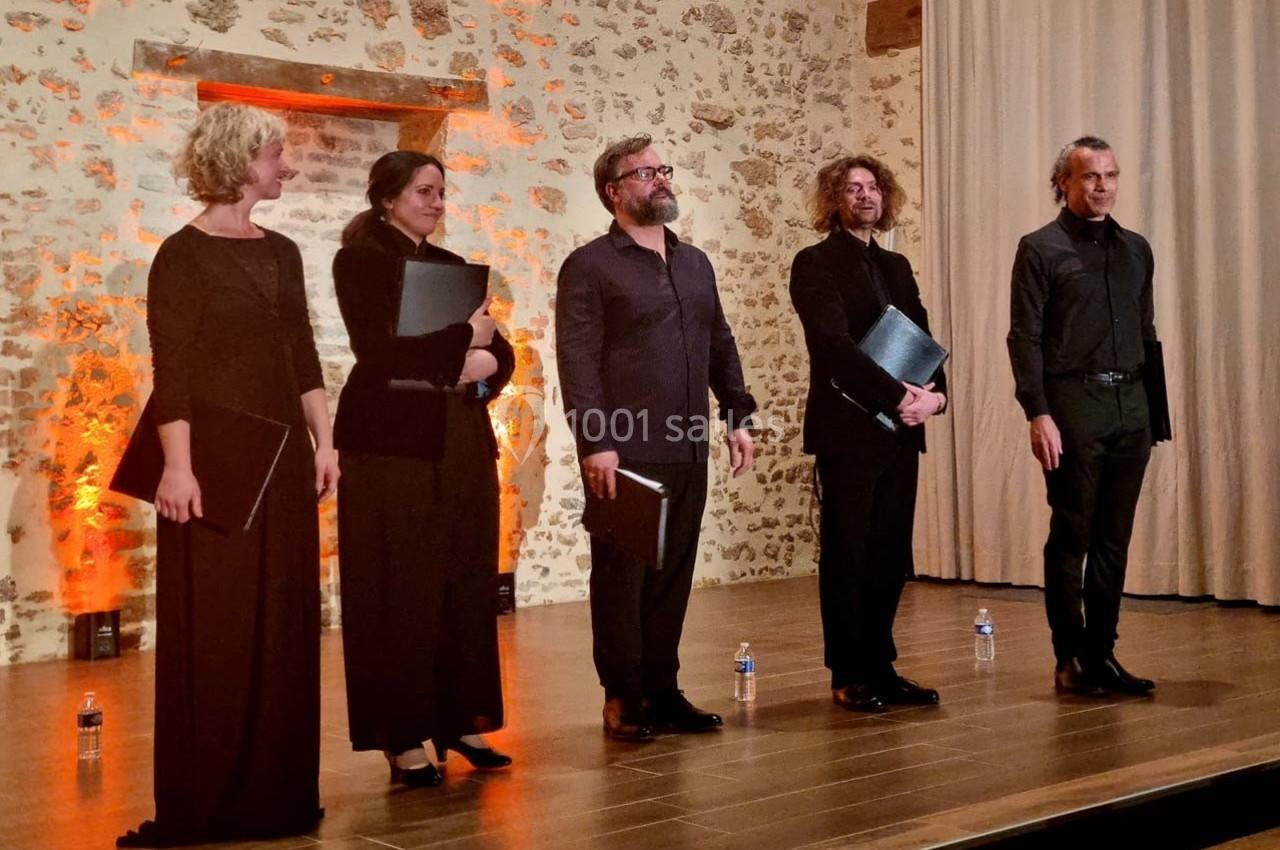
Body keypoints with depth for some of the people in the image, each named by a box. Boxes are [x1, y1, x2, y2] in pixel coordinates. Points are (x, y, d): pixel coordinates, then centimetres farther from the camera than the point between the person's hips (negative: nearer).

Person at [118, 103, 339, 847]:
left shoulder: (281, 252, 11)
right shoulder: (185, 254, -8)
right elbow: (170, 372, -13)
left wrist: (323, 442, 8)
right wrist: (178, 465, -20)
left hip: (284, 456, 7)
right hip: (217, 457, -6)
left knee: (284, 619, 9)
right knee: (215, 627, -1)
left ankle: (279, 788, 19)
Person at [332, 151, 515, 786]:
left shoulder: (451, 266, 18)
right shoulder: (361, 261, -2)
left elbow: (500, 351, 14)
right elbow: (379, 349, -16)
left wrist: (484, 363, -8)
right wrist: (462, 340, -8)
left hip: (462, 442, 6)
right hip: (394, 442, -6)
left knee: (468, 585, 6)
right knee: (401, 590, -3)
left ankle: (459, 720, 17)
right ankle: (404, 738, 4)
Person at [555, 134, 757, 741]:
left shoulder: (694, 263, 19)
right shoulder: (590, 266, -2)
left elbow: (720, 344, 22)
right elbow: (577, 361, -10)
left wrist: (738, 416, 12)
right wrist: (595, 445, -17)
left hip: (687, 449, 6)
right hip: (626, 451, -6)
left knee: (674, 575, 9)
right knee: (622, 576, 1)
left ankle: (662, 690, 18)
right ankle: (623, 699, 9)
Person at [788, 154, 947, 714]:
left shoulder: (896, 267, 19)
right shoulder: (816, 264, -3)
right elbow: (835, 345, -14)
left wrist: (935, 394, -6)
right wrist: (898, 395, -18)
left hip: (900, 429, 6)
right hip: (848, 429, -6)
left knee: (890, 556, 8)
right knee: (847, 555, 0)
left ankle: (880, 668, 17)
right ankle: (849, 677, 8)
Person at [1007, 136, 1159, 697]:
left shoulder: (1136, 250, 16)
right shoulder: (1040, 249, -1)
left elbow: (1146, 332, 18)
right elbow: (1024, 338, -6)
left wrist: (1155, 407, 12)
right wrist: (1038, 414, -14)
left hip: (1130, 405, 5)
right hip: (1072, 403, -5)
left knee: (1114, 540, 8)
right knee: (1071, 538, 0)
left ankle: (1102, 655, 16)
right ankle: (1070, 658, 8)